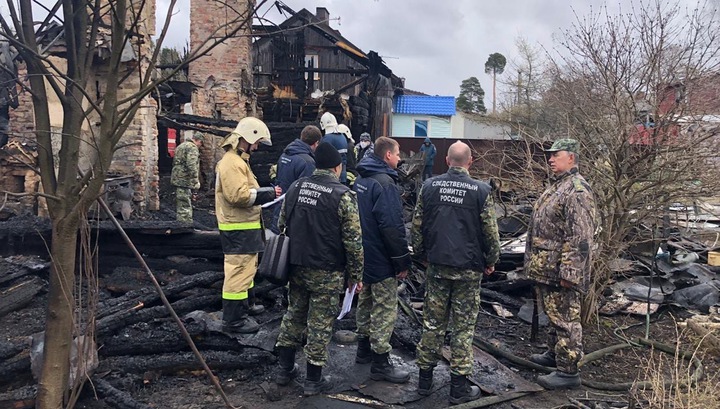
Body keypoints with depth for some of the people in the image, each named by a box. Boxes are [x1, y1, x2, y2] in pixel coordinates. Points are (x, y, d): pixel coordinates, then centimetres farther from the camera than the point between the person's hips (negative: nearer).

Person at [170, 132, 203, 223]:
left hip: (177, 178, 10)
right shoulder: (192, 147, -10)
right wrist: (196, 181, -19)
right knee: (185, 207, -10)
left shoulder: (181, 146, 22)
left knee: (179, 205, 16)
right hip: (185, 180, -10)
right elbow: (192, 165, -22)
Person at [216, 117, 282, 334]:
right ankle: (233, 319, 1)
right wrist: (268, 193, -20)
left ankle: (246, 305, 40)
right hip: (239, 228, -12)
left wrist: (265, 193, 8)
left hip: (243, 226, 12)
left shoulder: (238, 160, 17)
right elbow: (239, 194, -27)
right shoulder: (231, 162, -18)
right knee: (239, 271, -7)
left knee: (246, 268, 24)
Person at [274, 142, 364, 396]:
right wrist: (356, 274, -2)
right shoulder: (342, 195, -14)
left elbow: (283, 225, 12)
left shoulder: (296, 187, 4)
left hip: (297, 266, 6)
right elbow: (353, 240, -13)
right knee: (320, 323, 5)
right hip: (327, 272, -5)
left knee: (294, 315, 19)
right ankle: (313, 380, 16)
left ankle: (285, 369, 29)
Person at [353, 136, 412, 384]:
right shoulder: (385, 183, -20)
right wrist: (403, 262, -16)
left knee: (366, 302, 20)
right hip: (382, 261, -9)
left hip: (363, 256, 10)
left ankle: (364, 349, 33)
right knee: (385, 310, -1)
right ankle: (380, 364, 6)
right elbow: (393, 227, -24)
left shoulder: (361, 180, 10)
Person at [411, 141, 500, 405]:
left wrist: (421, 251, 18)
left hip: (437, 266, 3)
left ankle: (425, 378, 22)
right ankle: (459, 387, 14)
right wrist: (491, 260, 10)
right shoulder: (481, 190, -9)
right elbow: (490, 232, -5)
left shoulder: (429, 186, -1)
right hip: (469, 268, -2)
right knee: (464, 327, 6)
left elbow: (417, 225, 4)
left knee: (432, 322, 12)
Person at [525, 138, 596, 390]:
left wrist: (568, 272, -24)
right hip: (545, 268, 10)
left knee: (564, 318, -2)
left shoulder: (577, 190, -17)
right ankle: (554, 354, 36)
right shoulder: (555, 186, 16)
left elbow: (580, 237, -22)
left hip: (560, 270, -10)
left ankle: (568, 371, 7)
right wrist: (533, 261, 22)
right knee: (553, 315, 21)